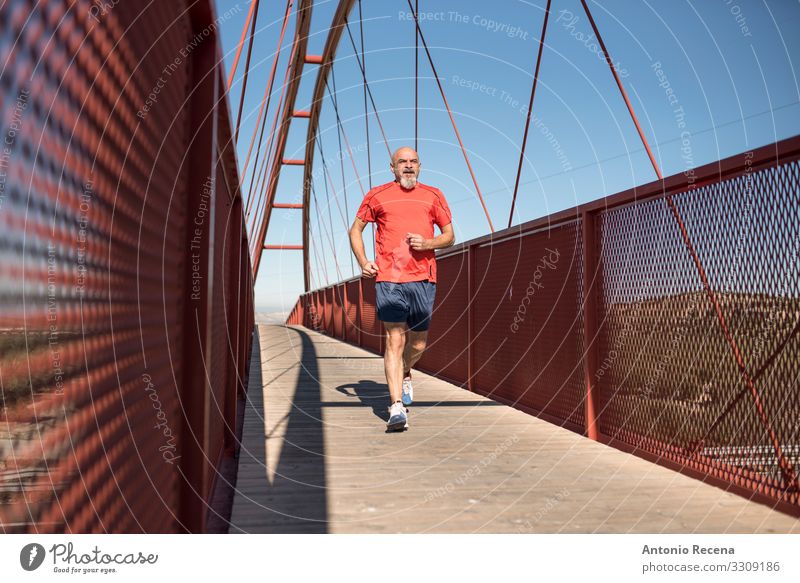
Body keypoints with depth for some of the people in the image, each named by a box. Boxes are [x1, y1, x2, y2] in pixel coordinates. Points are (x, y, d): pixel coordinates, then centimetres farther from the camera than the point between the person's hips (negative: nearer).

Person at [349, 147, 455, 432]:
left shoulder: (433, 196, 13)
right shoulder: (377, 195, 10)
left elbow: (449, 236, 14)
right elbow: (355, 229, 18)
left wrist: (427, 243, -6)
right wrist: (363, 262, 2)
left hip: (423, 279, 2)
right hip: (389, 279, -2)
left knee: (418, 344, 10)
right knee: (395, 339, -10)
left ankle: (405, 375, 43)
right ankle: (397, 407, -9)